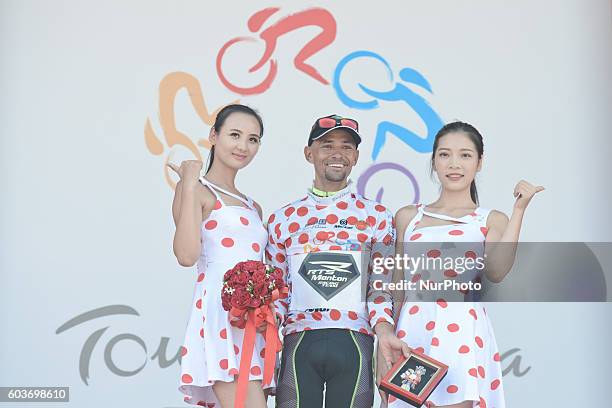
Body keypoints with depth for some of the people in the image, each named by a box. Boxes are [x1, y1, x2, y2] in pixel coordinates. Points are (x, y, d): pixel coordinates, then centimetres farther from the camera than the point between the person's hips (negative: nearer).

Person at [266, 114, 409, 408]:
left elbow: (380, 288, 6)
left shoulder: (376, 216, 10)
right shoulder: (284, 218, 13)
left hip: (354, 342, 0)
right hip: (298, 342, 1)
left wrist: (384, 331, -12)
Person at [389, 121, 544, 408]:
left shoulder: (491, 221, 9)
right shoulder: (408, 217, 14)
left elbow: (496, 272, -11)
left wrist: (519, 210, -8)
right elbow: (396, 287, 15)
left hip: (461, 332, -2)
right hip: (411, 330, 2)